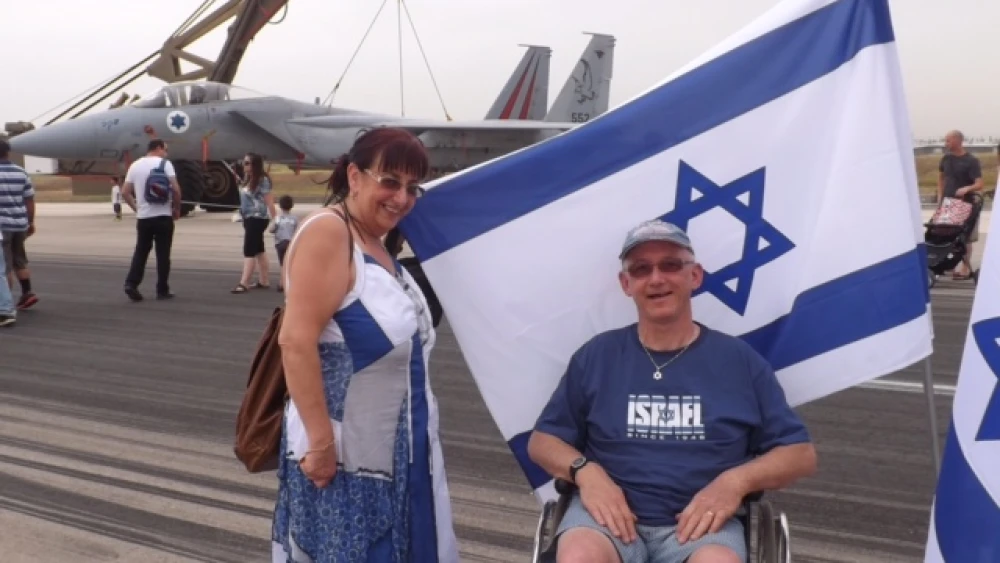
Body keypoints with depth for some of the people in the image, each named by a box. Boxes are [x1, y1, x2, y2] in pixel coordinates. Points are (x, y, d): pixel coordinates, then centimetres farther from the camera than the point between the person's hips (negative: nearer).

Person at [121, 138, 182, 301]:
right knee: (163, 254, 2)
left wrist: (136, 208, 15)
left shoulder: (135, 165, 10)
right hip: (163, 216, -4)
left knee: (140, 252, 13)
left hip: (143, 217, 4)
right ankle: (162, 290, 6)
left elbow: (125, 192, 7)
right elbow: (175, 189, -15)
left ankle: (131, 283, 0)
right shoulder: (164, 163, -5)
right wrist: (177, 209, -3)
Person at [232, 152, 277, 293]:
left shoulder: (262, 180, -13)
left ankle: (243, 284, -12)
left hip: (257, 219, -9)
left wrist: (275, 219, -16)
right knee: (259, 250, 13)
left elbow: (269, 200, -15)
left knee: (249, 250, -11)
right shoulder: (248, 180, 13)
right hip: (249, 218, 9)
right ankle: (264, 281, 20)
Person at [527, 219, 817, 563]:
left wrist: (736, 480, -7)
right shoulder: (596, 356, 10)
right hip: (611, 513, 0)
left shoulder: (739, 360, 10)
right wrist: (584, 471, -7)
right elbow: (542, 441, 14)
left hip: (700, 519, 0)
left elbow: (800, 453, 12)